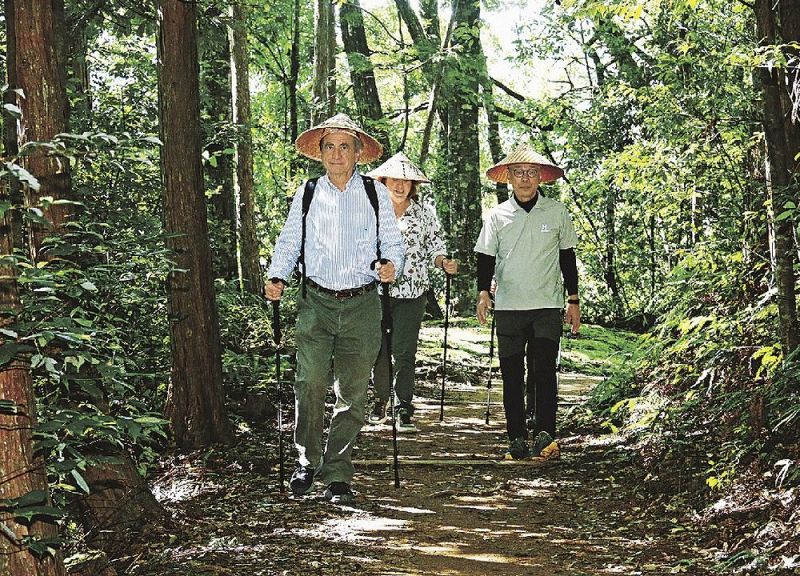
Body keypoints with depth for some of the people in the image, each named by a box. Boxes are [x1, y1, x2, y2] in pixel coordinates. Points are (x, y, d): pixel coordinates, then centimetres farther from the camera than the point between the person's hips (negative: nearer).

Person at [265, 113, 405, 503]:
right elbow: (288, 243, 13)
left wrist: (390, 264, -14)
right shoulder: (306, 195, 9)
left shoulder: (376, 193, 6)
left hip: (362, 306, 0)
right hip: (317, 303, 0)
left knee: (352, 393, 2)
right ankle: (306, 463, 8)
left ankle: (337, 474, 12)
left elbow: (393, 242, 8)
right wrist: (277, 277, -4)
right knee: (310, 384, -11)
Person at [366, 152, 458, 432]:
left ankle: (404, 409, -3)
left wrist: (445, 263, -11)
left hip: (411, 293, -1)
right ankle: (381, 400, 25)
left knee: (404, 351, -8)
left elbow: (435, 248, 9)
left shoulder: (425, 212, 6)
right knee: (379, 350, 6)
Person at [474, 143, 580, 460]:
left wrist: (573, 299, 11)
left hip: (547, 305, -1)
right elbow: (486, 256, 7)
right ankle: (517, 438, 8)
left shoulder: (556, 212, 6)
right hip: (508, 306, 1)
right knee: (512, 374, 2)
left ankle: (544, 434, -11)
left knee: (543, 370, -11)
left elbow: (567, 256, 12)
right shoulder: (497, 215, 6)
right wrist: (484, 292, -9)